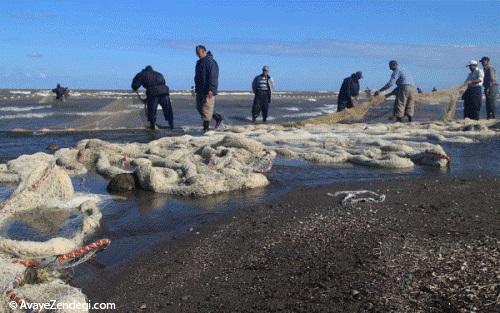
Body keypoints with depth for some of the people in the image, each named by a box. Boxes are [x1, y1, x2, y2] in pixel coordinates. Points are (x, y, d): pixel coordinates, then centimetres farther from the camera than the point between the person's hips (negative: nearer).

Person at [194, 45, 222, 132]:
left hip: (208, 91, -10)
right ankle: (217, 117, 22)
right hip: (200, 90, 10)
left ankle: (206, 126, -2)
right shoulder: (199, 62, 18)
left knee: (206, 108, -9)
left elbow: (213, 76, -19)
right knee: (199, 108, 11)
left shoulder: (210, 62, -12)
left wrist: (210, 90, -25)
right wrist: (196, 88, 23)